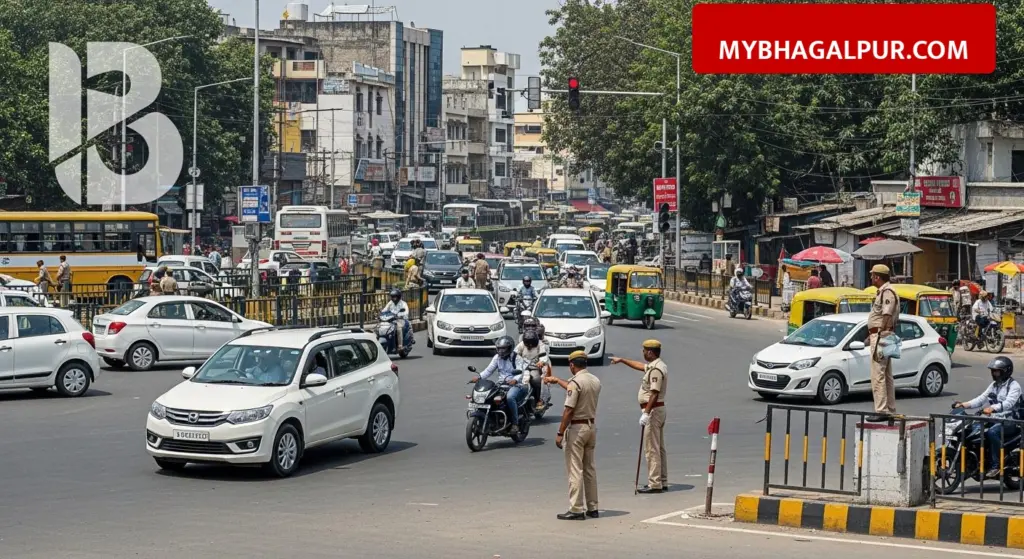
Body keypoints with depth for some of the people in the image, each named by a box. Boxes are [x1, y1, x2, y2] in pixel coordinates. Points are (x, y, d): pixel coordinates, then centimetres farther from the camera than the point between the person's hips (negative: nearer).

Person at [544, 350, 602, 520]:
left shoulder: (575, 382, -17)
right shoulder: (595, 381, 8)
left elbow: (569, 410, -20)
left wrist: (560, 433, -15)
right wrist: (557, 380, 37)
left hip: (577, 428, -8)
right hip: (592, 426, 8)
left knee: (575, 470, -5)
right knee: (590, 468, 14)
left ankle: (576, 510, -6)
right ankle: (592, 507, 17)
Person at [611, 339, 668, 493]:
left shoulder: (656, 369, -19)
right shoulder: (654, 366, 14)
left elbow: (655, 394, -25)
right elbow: (640, 366, 34)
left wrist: (646, 413, -28)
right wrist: (621, 360, 43)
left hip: (653, 410, -11)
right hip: (658, 410, 11)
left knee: (651, 449, -9)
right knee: (659, 448, 14)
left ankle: (654, 484, -8)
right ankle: (662, 481, 19)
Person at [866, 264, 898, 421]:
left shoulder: (887, 292, -15)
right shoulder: (882, 292, 18)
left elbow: (887, 317, -21)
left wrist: (880, 338, -23)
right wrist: (871, 336, 25)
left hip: (881, 337, -11)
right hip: (877, 335, 11)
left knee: (878, 375, -13)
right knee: (886, 375, 14)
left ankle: (881, 410, -15)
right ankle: (890, 410, 19)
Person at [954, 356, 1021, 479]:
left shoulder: (1014, 386, -9)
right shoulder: (994, 385, 18)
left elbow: (1008, 403, -26)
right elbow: (981, 399, 11)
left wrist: (992, 408, -43)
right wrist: (964, 405, -5)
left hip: (1010, 422, -8)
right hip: (994, 419, 8)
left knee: (992, 432, -35)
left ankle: (996, 466, -29)